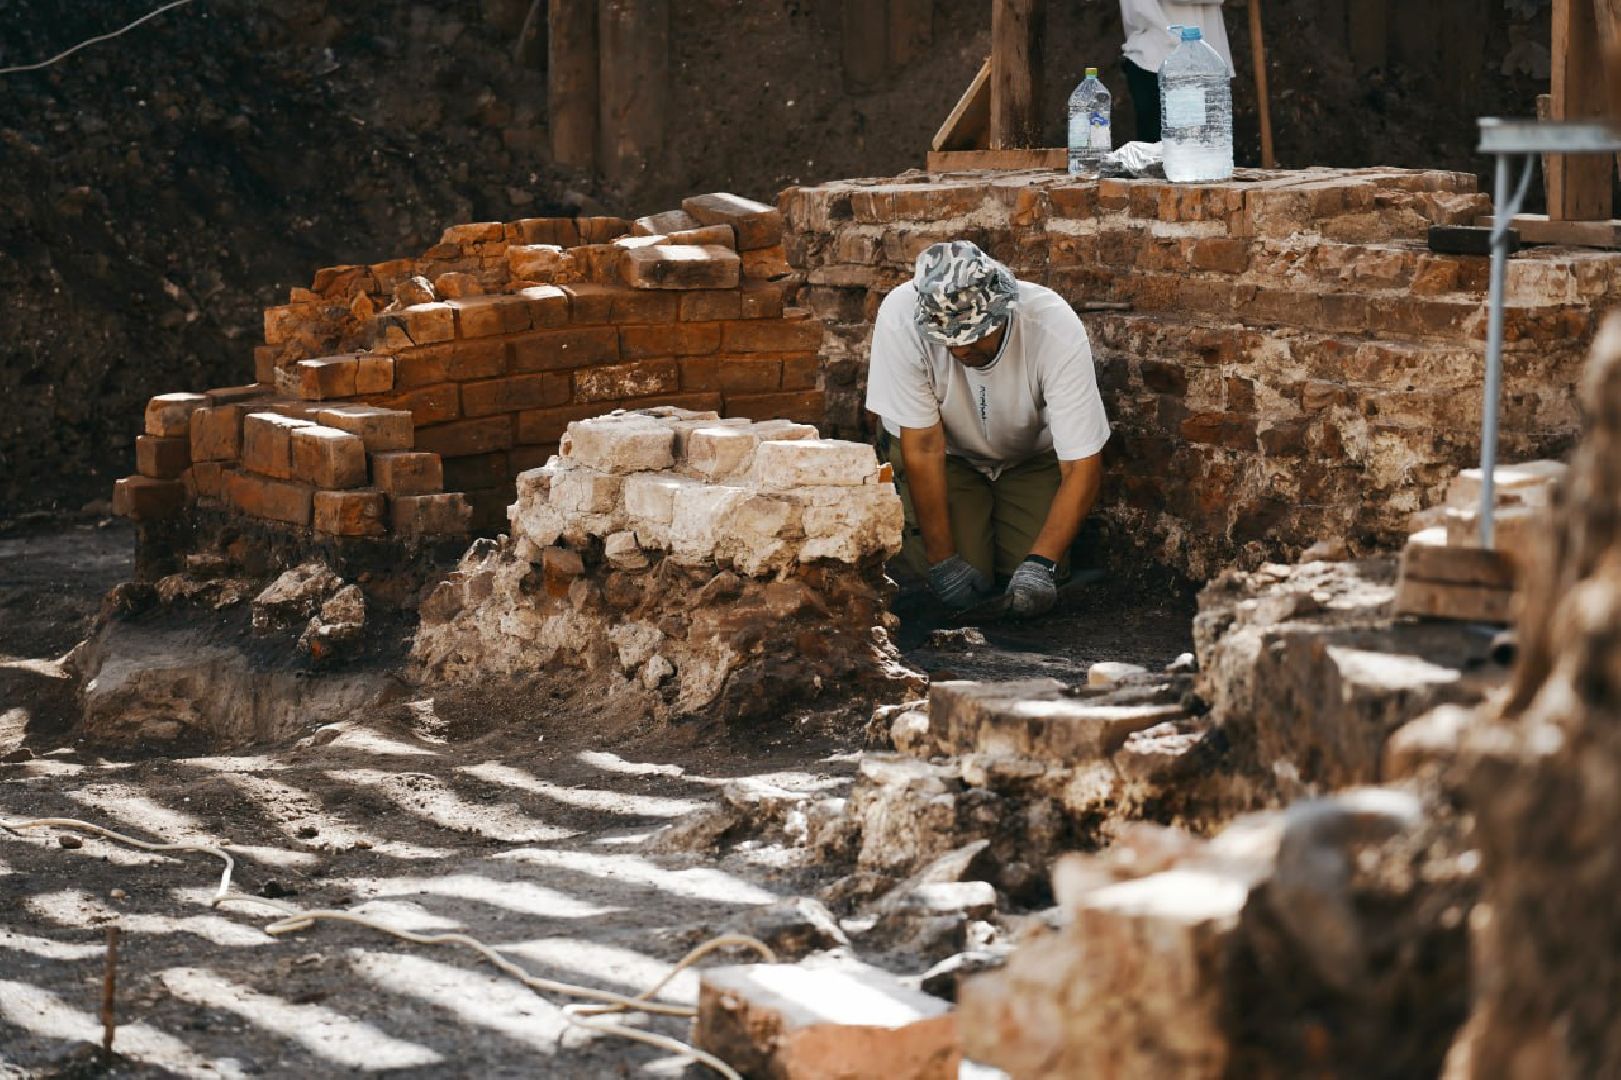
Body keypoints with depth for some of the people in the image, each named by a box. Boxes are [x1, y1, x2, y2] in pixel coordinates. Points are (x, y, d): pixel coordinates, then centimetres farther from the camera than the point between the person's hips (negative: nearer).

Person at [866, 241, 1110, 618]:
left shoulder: (1057, 329, -35)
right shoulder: (901, 317, -35)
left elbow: (1082, 467, -30)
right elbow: (925, 447, -26)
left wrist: (1040, 564, -41)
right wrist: (943, 560, -25)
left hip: (1031, 456, 1)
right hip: (948, 453, -1)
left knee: (1034, 585, -15)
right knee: (964, 585, -16)